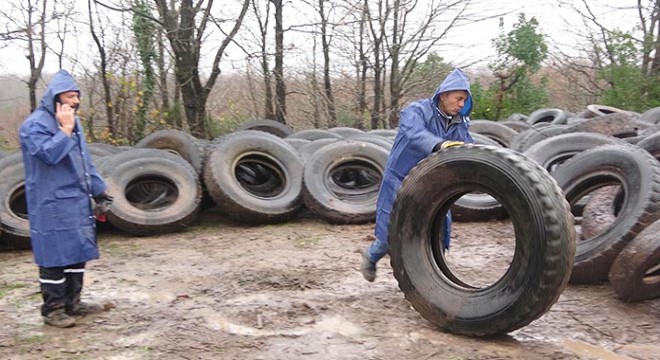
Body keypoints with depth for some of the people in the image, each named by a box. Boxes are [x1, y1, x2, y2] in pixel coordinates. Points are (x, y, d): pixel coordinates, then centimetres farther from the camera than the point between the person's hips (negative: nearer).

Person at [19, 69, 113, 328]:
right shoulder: (35, 124, -11)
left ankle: (73, 302, 23)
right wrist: (65, 130, -22)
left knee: (78, 252, 13)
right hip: (52, 204, -8)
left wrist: (98, 189, 17)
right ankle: (53, 309, 8)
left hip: (78, 200, 8)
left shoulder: (72, 121, 14)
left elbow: (84, 159, 19)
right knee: (55, 255, -3)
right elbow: (49, 154, -26)